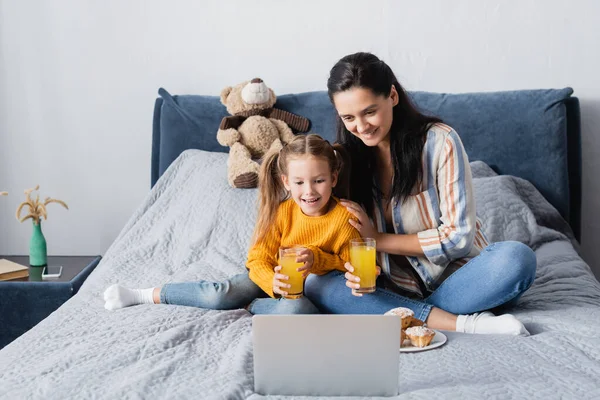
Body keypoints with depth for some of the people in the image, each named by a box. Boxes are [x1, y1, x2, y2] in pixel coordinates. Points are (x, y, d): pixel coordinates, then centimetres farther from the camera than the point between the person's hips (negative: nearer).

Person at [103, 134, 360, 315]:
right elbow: (259, 260, -9)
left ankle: (249, 307, -11)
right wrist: (272, 282, -32)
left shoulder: (344, 217, -16)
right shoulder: (282, 212, -8)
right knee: (218, 294, -20)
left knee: (298, 310, -40)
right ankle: (142, 295, -1)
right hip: (276, 279, 2)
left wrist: (317, 259, -25)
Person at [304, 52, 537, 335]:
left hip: (452, 279, -2)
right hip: (396, 288, 3)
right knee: (317, 286, -24)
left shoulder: (439, 141, -12)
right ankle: (461, 324, -28)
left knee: (517, 259, -31)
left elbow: (459, 237, -13)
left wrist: (379, 240, -14)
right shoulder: (345, 159, -1)